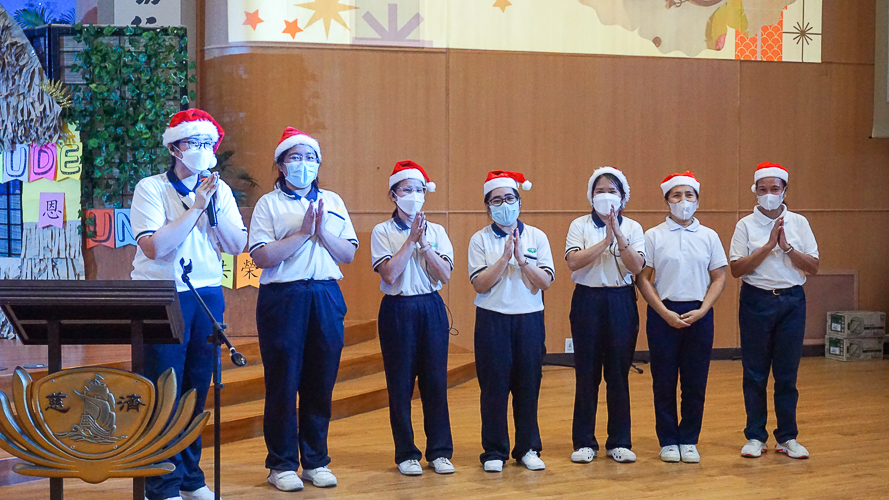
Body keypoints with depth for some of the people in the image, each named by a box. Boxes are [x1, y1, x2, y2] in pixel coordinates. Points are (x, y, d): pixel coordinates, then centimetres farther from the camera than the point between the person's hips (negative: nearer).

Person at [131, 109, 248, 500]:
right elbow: (154, 247, -18)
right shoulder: (151, 189, -5)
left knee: (197, 391, 10)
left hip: (208, 295, 5)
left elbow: (238, 245, 4)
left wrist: (214, 206, -9)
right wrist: (196, 207, -15)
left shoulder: (219, 190, 11)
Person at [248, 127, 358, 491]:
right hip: (282, 297, -4)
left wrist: (323, 232, -7)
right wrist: (303, 233, -12)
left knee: (321, 382, 6)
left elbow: (349, 253, 9)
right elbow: (261, 256, -11)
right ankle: (282, 464, 10)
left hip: (326, 297, 4)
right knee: (283, 382, 0)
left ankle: (316, 460, 17)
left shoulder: (332, 202, 14)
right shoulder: (269, 203, 1)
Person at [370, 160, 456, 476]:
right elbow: (390, 273, -14)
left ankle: (439, 451, 12)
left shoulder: (436, 231, 8)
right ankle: (406, 453, 10)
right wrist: (411, 239, -13)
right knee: (400, 384, 1)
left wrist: (424, 243, -12)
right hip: (397, 309, -2)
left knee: (435, 380, 3)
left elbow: (445, 275, -3)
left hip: (431, 308, 2)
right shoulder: (383, 232, -1)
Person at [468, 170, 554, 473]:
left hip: (529, 319, 1)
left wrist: (521, 259, -15)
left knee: (528, 385, 4)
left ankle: (528, 448, 17)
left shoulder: (536, 237, 5)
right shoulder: (480, 240, 1)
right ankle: (495, 451, 11)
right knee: (494, 386, 0)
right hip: (492, 320, -1)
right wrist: (504, 258, -17)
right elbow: (480, 284, -9)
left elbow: (545, 282, -3)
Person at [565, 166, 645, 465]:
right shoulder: (580, 226, 3)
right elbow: (573, 262, -13)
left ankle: (619, 442, 13)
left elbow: (637, 267, -8)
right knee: (586, 373, 1)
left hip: (621, 301, 1)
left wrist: (619, 236, -19)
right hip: (588, 300, -1)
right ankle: (584, 442, 10)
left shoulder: (632, 228, 6)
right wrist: (605, 241, -18)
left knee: (619, 372, 3)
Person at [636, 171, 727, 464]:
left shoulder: (709, 236, 7)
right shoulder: (654, 236, 2)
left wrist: (702, 310, -7)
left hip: (699, 315, 2)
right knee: (664, 381, 2)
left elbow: (719, 277, 7)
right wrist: (666, 313, -10)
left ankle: (689, 440, 14)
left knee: (695, 381, 4)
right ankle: (668, 441, 13)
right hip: (664, 313, -1)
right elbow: (643, 278, -2)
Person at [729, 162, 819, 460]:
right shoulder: (746, 225, 1)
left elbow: (813, 267, 0)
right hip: (756, 301, -1)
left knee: (787, 373, 4)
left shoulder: (798, 223, 6)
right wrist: (769, 245, -15)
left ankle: (787, 437, 14)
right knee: (755, 373, 3)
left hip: (792, 301, 1)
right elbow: (737, 269, -8)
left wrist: (787, 247, -12)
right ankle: (755, 437, 13)